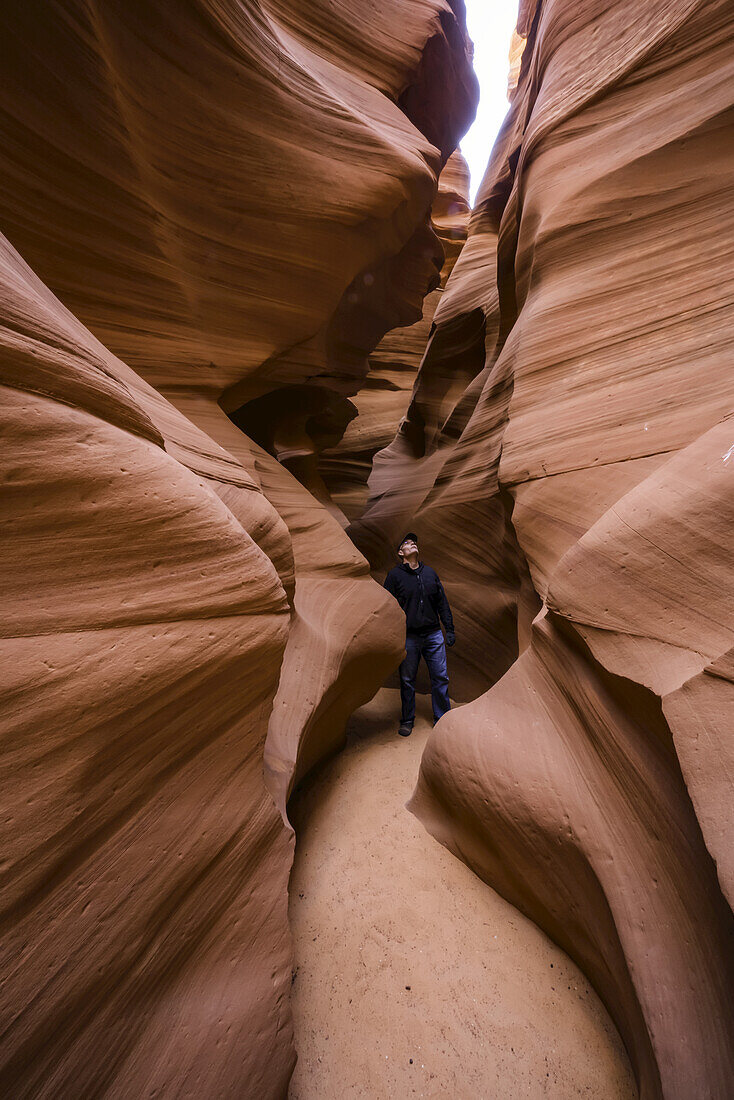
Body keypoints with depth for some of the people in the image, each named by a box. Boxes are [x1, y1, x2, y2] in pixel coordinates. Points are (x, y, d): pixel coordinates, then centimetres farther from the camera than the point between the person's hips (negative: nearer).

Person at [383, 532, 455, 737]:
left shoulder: (430, 572, 11)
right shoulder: (395, 575, -1)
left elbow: (443, 603, 14)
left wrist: (449, 630, 9)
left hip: (433, 635, 3)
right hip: (408, 637, -3)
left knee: (441, 677, 7)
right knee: (407, 680, 8)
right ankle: (407, 721, 26)